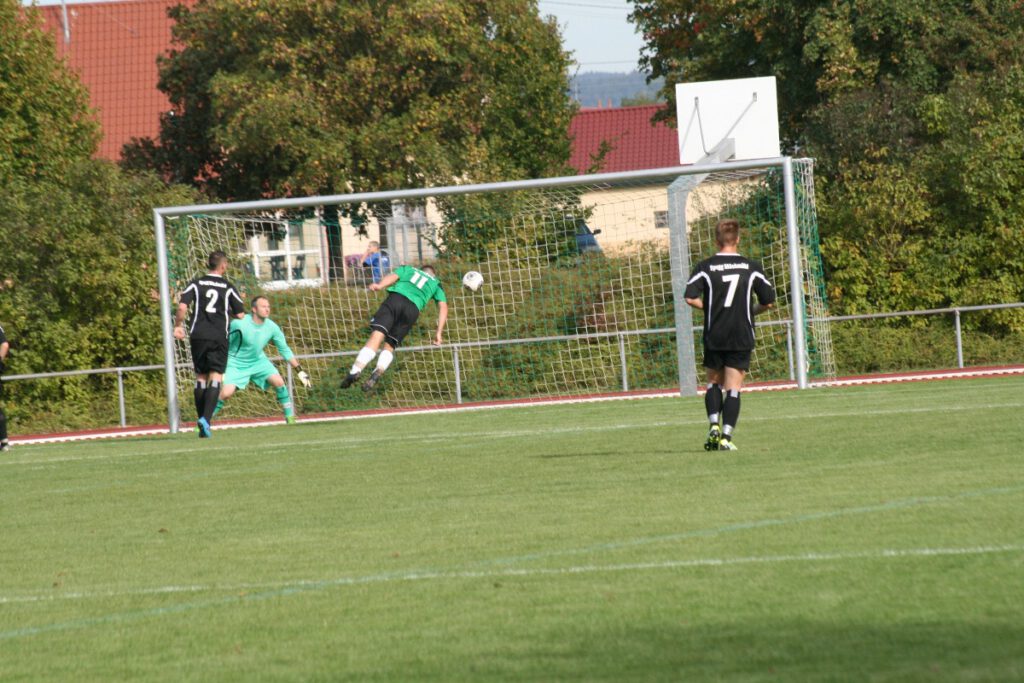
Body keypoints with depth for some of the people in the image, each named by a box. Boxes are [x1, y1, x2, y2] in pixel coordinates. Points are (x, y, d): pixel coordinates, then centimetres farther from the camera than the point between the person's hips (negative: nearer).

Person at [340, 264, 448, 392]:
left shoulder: (408, 269, 32)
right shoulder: (436, 284, 33)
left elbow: (392, 276, 10)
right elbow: (443, 307, 20)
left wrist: (380, 285, -9)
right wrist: (439, 333, 17)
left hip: (396, 297, -1)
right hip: (413, 309, 1)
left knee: (376, 336, -14)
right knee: (389, 347, 9)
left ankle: (355, 371, -33)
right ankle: (378, 372, -21)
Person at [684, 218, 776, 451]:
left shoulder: (705, 267, -3)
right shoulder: (751, 268, 0)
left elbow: (691, 297, -11)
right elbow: (768, 301, 3)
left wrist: (709, 307, 8)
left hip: (714, 336, 0)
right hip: (742, 337, 0)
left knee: (714, 382, 18)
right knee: (733, 388, 0)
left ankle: (714, 425, 0)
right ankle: (726, 436, -7)